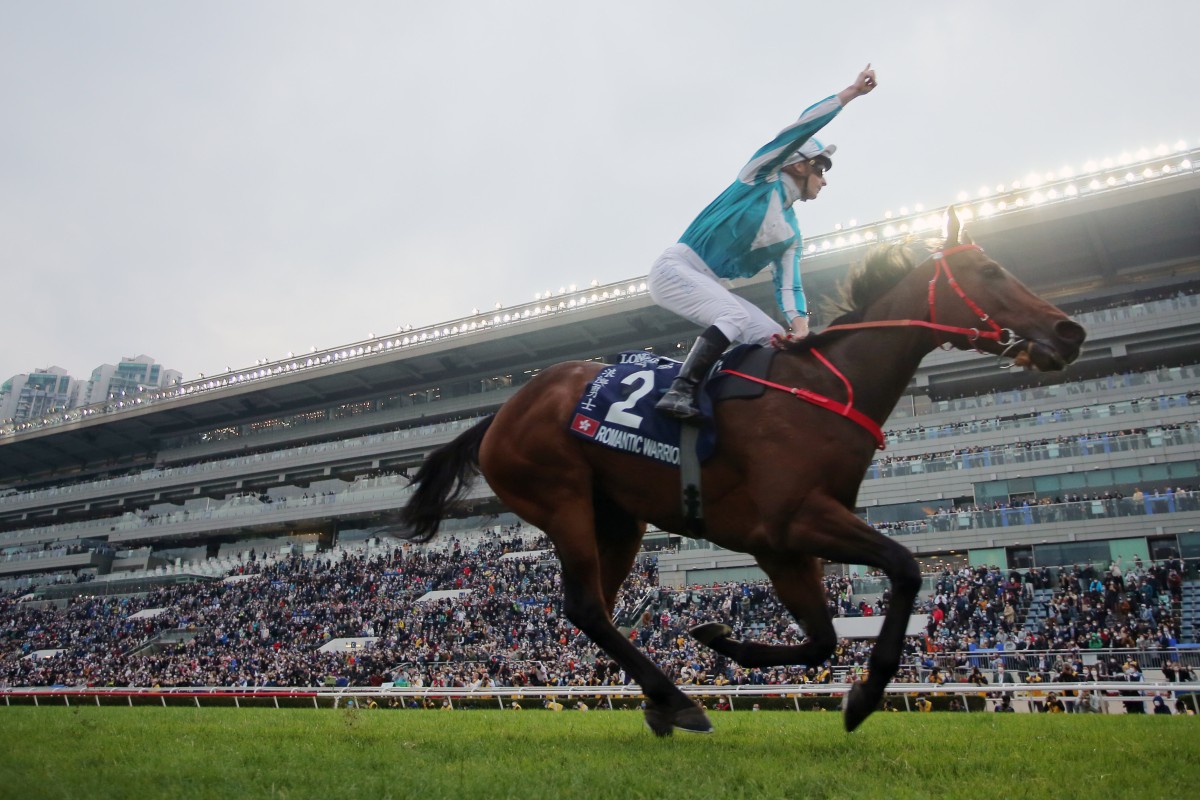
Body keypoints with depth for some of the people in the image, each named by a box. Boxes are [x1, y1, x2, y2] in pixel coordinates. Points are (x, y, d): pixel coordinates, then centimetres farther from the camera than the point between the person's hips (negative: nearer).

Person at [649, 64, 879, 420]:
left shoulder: (791, 234, 15)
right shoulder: (760, 177, 0)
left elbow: (788, 286, 5)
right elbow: (801, 129, -12)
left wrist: (799, 324, -14)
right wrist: (850, 92, -10)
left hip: (707, 284, 8)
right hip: (676, 267, -8)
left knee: (774, 337, -3)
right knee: (736, 314, -31)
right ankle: (680, 392, -37)